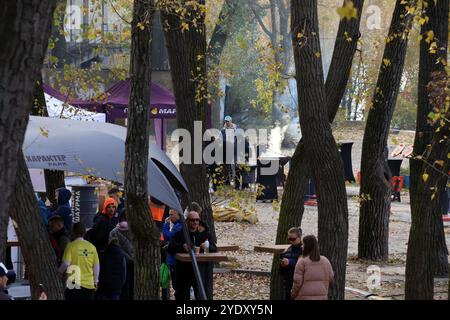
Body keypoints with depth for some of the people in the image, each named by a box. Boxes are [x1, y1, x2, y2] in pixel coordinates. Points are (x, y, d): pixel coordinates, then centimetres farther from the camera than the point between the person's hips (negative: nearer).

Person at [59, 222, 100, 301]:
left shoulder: (71, 246, -7)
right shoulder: (92, 247, 4)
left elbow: (66, 264, -10)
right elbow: (97, 266, 7)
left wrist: (59, 272, 10)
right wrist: (95, 282, 19)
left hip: (75, 284, -3)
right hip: (89, 285, 3)